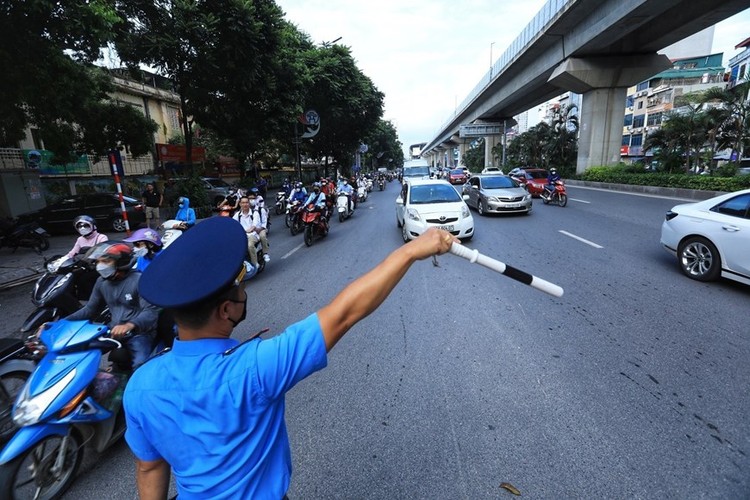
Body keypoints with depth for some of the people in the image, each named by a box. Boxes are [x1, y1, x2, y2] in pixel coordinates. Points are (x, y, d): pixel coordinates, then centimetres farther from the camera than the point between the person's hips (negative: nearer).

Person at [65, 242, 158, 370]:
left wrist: (129, 325, -41)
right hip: (114, 331, 8)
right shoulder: (102, 281, 8)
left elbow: (151, 311, -24)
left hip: (139, 333, -7)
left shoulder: (139, 280, -15)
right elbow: (90, 309, 17)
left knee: (141, 367, -30)